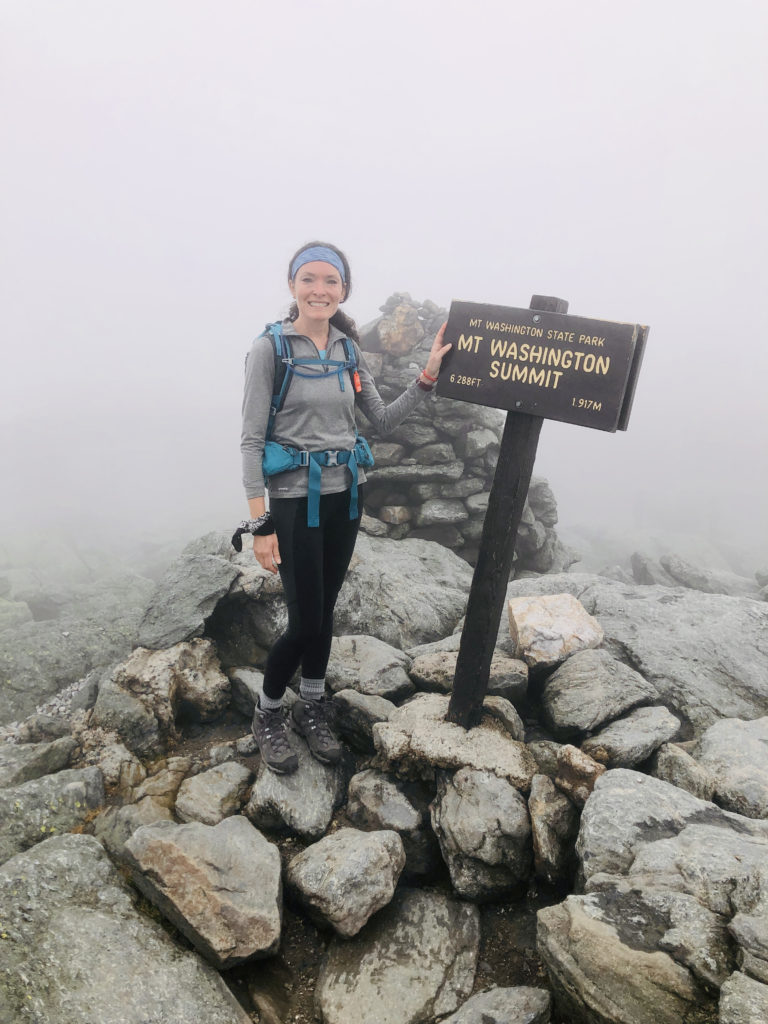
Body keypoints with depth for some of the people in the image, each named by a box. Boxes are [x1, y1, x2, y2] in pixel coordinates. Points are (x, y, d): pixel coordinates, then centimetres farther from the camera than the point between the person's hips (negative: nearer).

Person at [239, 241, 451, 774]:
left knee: (325, 610, 14)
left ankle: (311, 709, 35)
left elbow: (383, 421, 11)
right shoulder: (271, 348, -9)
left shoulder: (349, 349, 7)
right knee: (305, 621, -2)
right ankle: (268, 714, 25)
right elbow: (252, 439, -11)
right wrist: (260, 524, -15)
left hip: (346, 496, 5)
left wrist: (428, 376, 0)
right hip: (295, 500, -5)